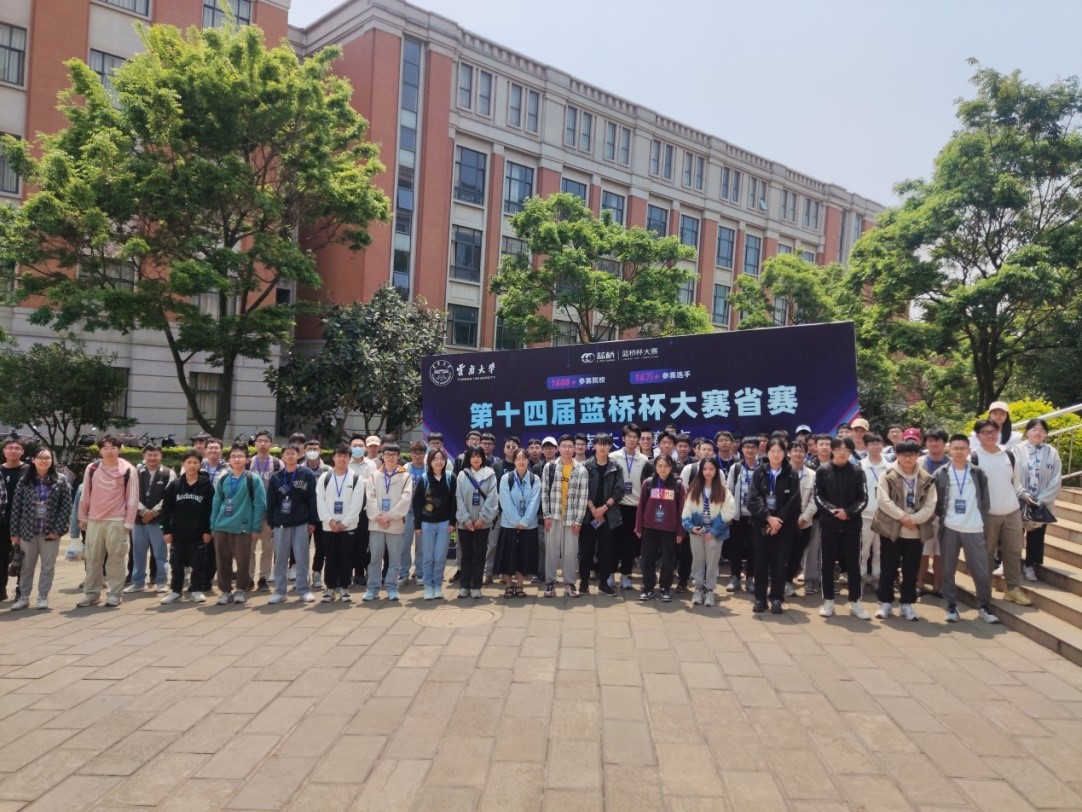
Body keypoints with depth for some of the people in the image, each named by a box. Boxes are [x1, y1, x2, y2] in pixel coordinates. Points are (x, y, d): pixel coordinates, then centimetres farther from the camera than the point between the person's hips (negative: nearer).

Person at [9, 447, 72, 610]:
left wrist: (58, 530, -11)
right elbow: (16, 507, 2)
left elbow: (66, 506, -5)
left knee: (48, 566, 7)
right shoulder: (24, 481, 2)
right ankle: (23, 597, 24)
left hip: (50, 532, -1)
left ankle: (43, 597, 19)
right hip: (28, 531, 1)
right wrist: (14, 532, -1)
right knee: (26, 566, 12)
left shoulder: (61, 481, -2)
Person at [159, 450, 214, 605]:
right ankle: (175, 590, 23)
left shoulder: (207, 485, -4)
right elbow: (166, 509, 3)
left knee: (198, 563, 5)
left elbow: (211, 509, -4)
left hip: (198, 533, -2)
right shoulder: (174, 484, 2)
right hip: (178, 533, 2)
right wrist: (166, 530, -1)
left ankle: (197, 590, 17)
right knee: (176, 563, 10)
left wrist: (208, 530, -8)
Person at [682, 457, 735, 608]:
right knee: (698, 560, 10)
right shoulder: (694, 489, 5)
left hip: (715, 532, -2)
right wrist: (690, 526, -12)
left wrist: (714, 530, -14)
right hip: (696, 530, 2)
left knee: (712, 561, 5)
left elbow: (728, 512, -8)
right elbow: (687, 509, 3)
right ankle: (699, 589, 21)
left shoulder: (722, 490, -3)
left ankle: (709, 590, 17)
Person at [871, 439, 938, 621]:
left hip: (916, 532, 2)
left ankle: (907, 604, 21)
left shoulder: (927, 479, 4)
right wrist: (903, 517, -17)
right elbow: (884, 501, -12)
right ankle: (885, 602, 16)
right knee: (888, 569, 5)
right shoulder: (887, 476, -3)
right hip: (891, 529, -2)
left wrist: (913, 519, -15)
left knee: (911, 571, 9)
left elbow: (930, 506, -2)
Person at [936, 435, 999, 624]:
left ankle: (985, 607, 15)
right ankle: (952, 607, 14)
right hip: (949, 528, 0)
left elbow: (985, 501, 7)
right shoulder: (941, 474, 1)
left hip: (973, 529, 0)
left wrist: (981, 520, 2)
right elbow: (936, 501, 6)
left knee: (981, 570, 0)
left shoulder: (978, 474, 4)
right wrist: (943, 517, -1)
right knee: (948, 570, 5)